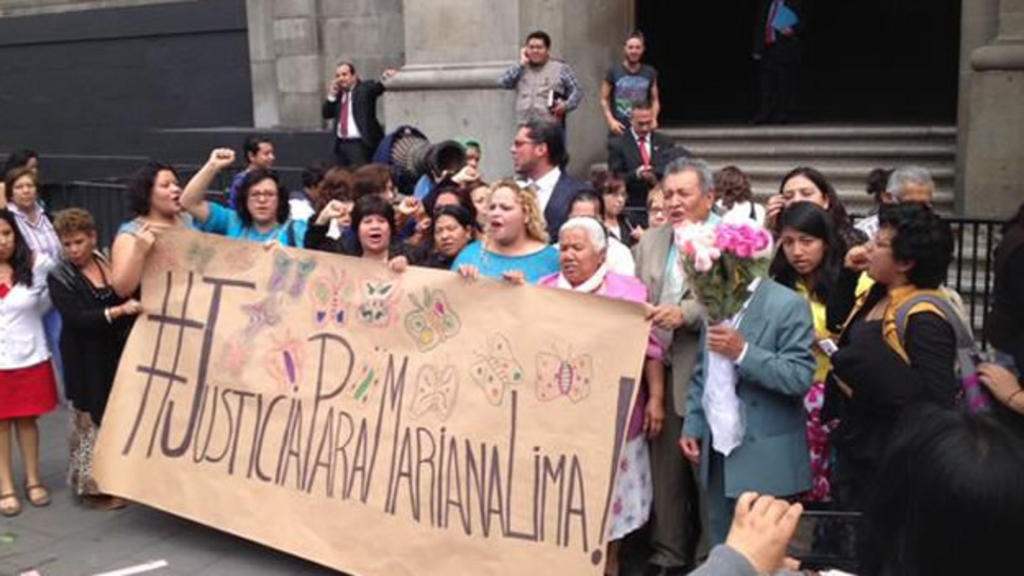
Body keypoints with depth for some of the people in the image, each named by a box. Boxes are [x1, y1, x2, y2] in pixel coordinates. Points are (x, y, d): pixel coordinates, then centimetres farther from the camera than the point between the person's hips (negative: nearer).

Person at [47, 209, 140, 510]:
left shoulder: (109, 261, 5)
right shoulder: (59, 277, -8)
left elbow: (132, 295, 13)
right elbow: (77, 317, -20)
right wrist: (118, 311, -31)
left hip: (119, 354, 4)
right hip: (87, 362, -4)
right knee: (93, 422, 2)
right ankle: (94, 486, 13)